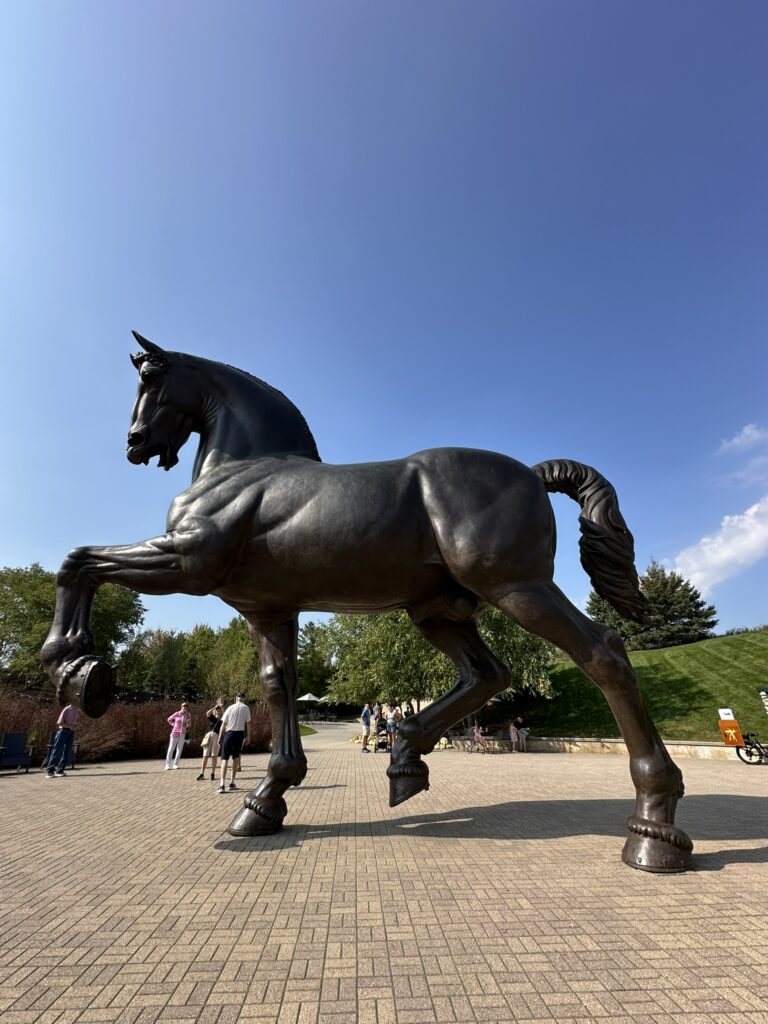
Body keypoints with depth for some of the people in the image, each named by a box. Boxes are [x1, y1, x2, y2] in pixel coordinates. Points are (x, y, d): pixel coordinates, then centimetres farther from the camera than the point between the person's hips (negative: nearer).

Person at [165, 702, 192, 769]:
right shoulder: (176, 714, -5)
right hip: (175, 733, -2)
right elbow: (169, 719, 11)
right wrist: (173, 725, 0)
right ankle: (168, 765, 6)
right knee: (171, 748, 0)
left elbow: (189, 725, 5)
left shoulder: (188, 715, 0)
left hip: (183, 734, 2)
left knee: (179, 749, 4)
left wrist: (188, 722, -17)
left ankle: (175, 764, 14)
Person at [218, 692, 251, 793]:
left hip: (229, 734, -1)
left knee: (225, 759, 1)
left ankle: (222, 785, -10)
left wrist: (220, 737, 7)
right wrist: (247, 736, 9)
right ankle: (232, 783, 20)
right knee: (235, 758, 17)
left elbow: (223, 724, -1)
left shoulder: (230, 707, 0)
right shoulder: (246, 708, 1)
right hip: (240, 734, 1)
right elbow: (248, 723, 1)